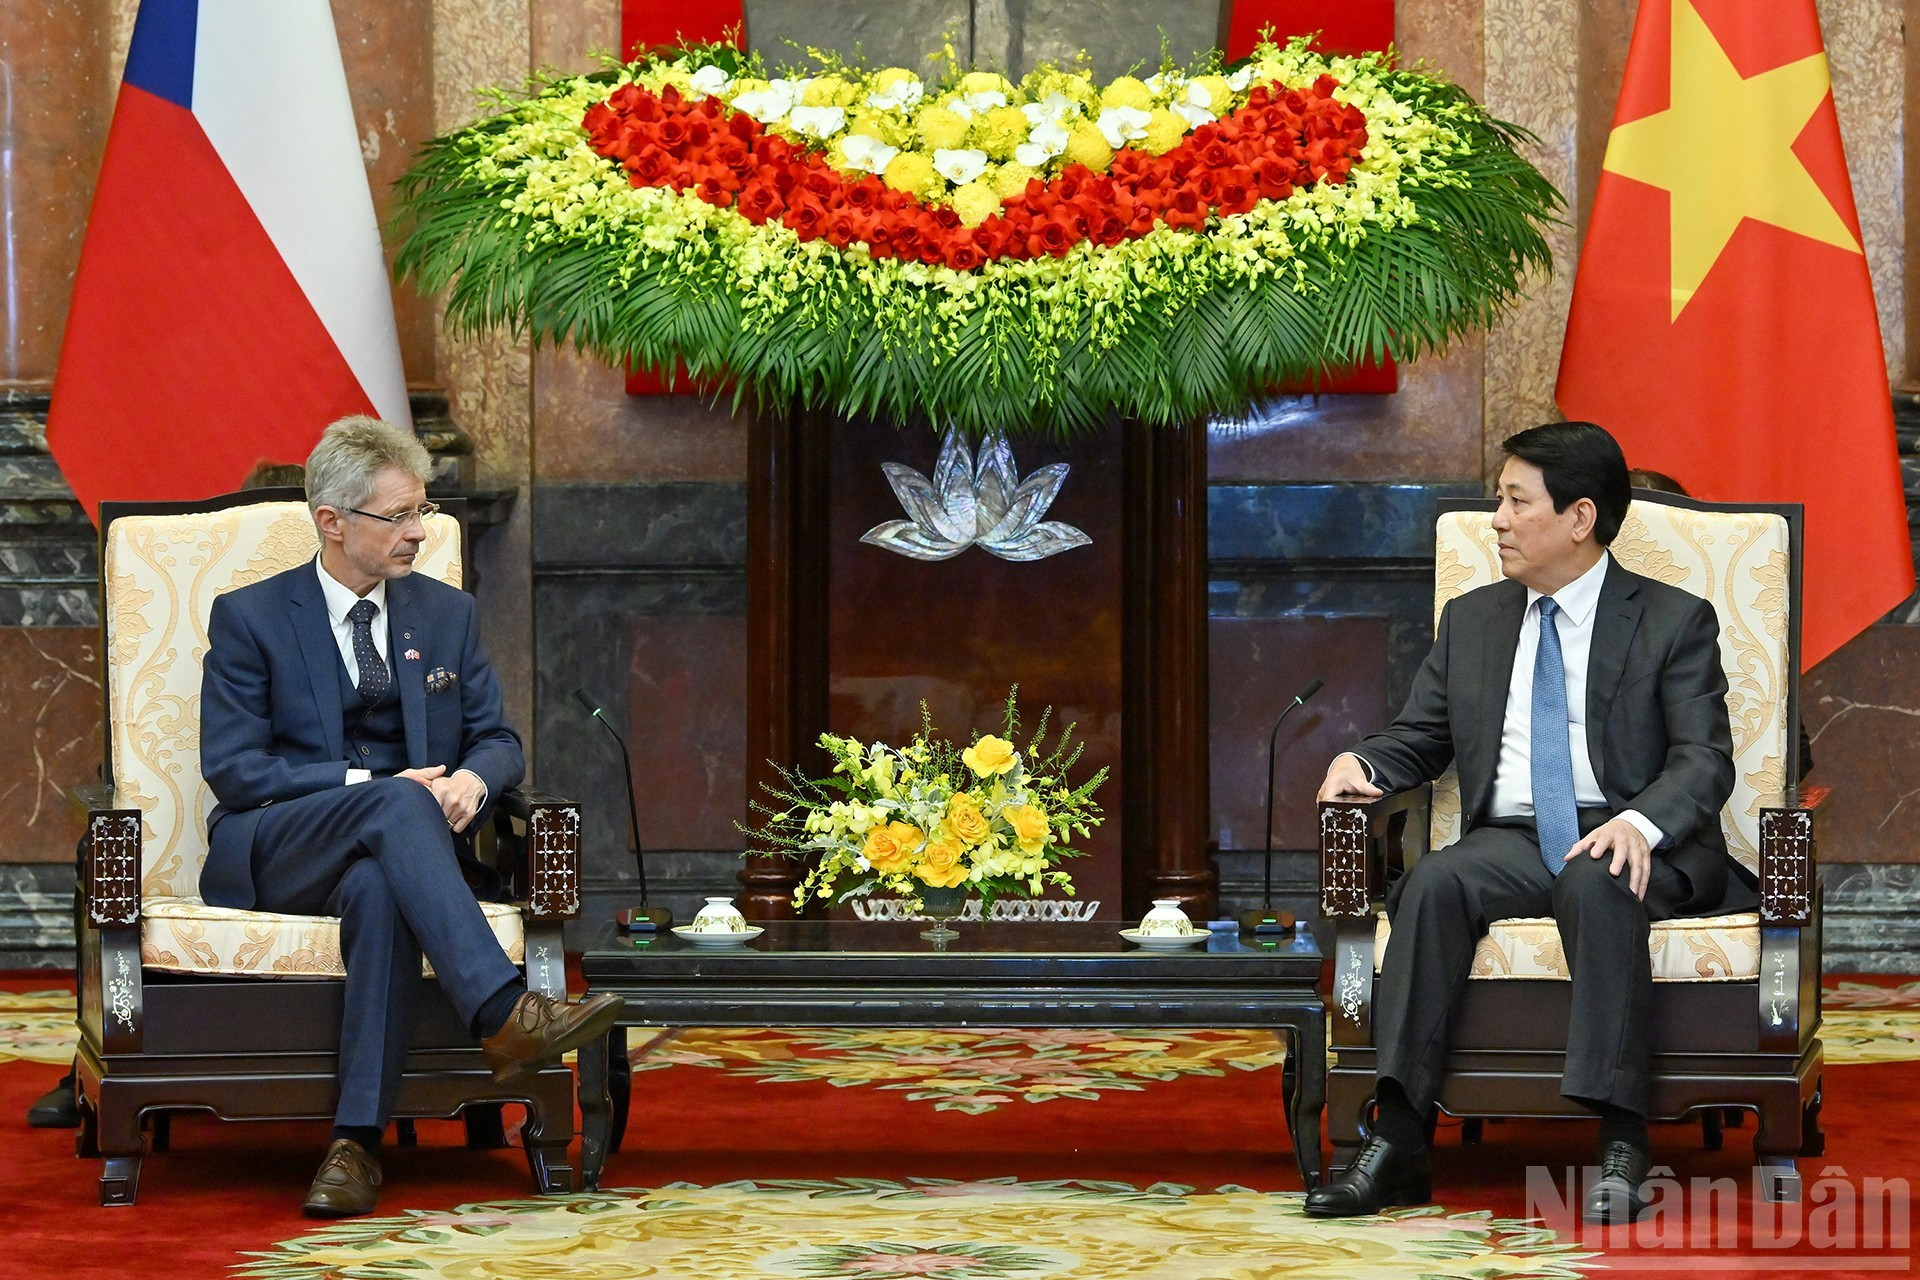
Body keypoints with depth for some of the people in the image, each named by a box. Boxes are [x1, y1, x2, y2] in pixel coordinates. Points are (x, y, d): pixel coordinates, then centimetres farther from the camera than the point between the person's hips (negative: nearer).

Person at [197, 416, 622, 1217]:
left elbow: (498, 741, 15)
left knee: (379, 888, -37)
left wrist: (473, 779, -11)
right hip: (271, 855, -3)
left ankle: (357, 1143, -43)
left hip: (392, 851, 3)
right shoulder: (250, 619, 4)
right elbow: (230, 769, -5)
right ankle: (505, 1018, -52)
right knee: (398, 805, -36)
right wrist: (367, 784, -15)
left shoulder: (447, 614, 17)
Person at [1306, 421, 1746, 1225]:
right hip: (1509, 841, 4)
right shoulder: (1471, 620, 22)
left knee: (1595, 883, -39)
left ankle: (1621, 1150, -43)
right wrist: (1359, 761, -1)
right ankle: (1395, 1142, -38)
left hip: (1628, 844, -3)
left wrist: (1640, 825, -24)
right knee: (1434, 881, -30)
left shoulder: (1673, 622, 7)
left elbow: (1704, 759, -3)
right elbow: (1419, 738, 24)